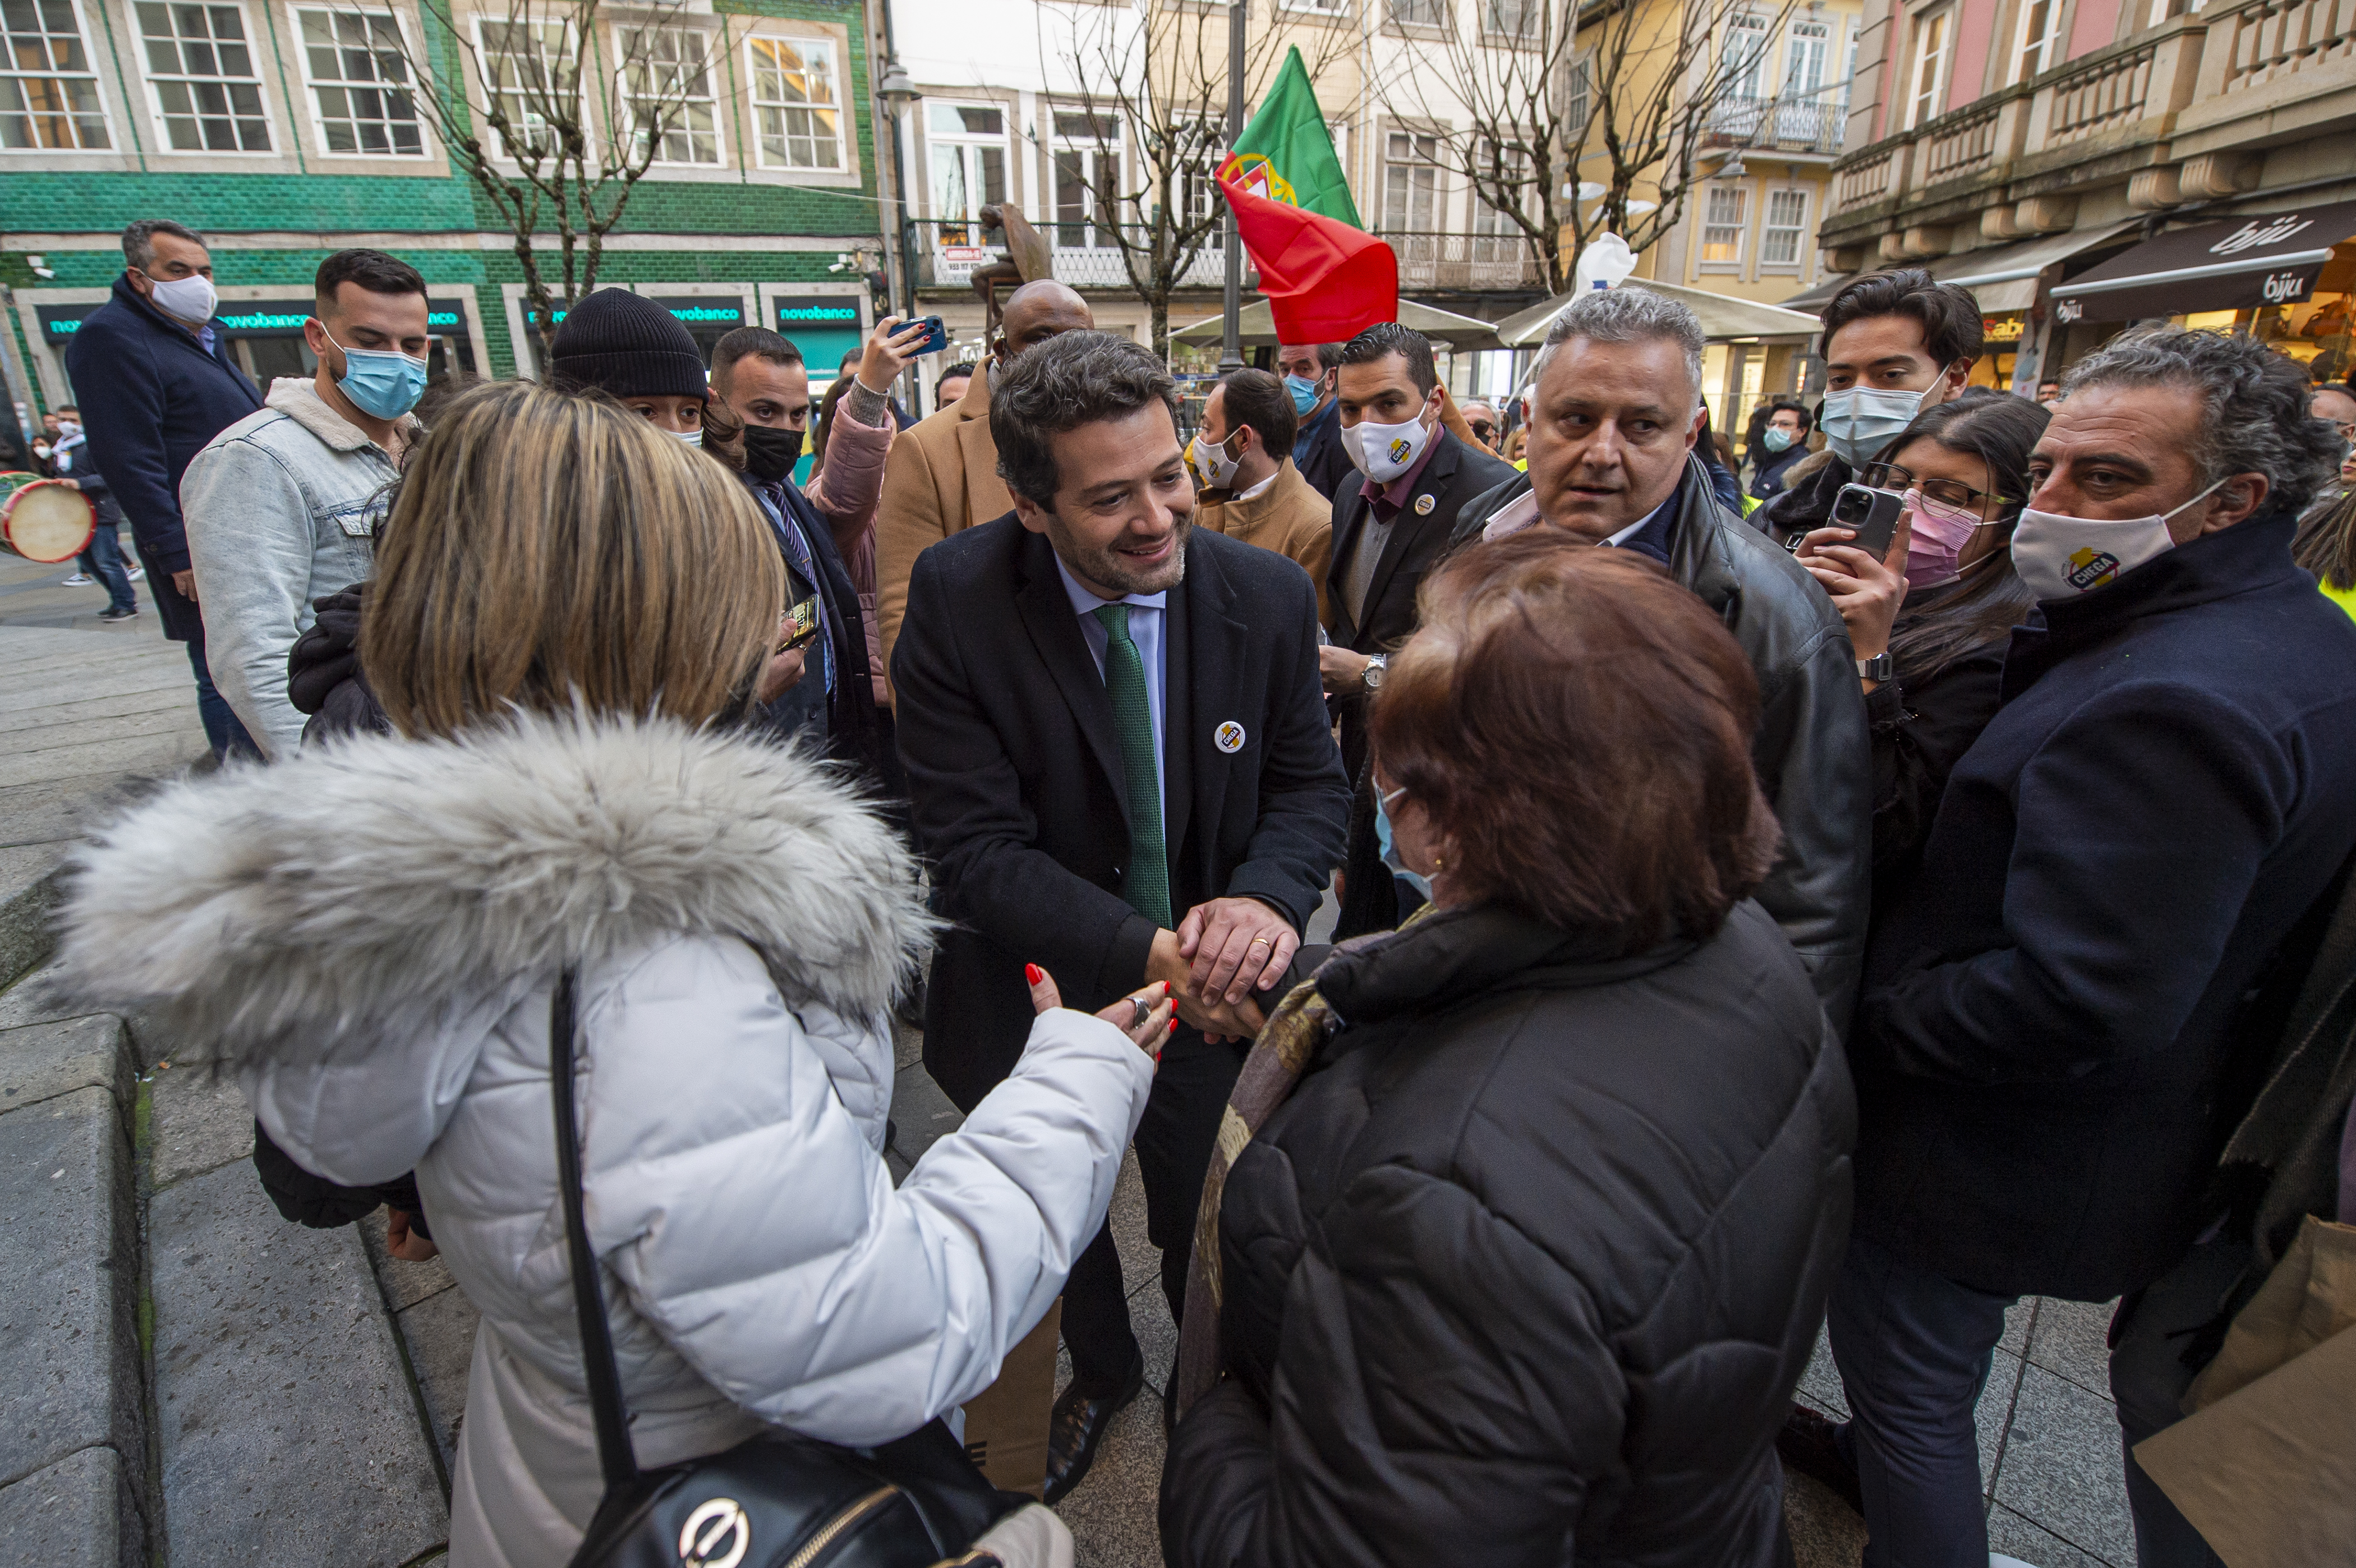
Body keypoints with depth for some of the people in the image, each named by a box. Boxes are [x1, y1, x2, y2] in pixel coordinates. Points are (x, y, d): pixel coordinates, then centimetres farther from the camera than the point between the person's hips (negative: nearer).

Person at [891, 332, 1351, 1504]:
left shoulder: (1269, 596, -15)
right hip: (1038, 996, 0)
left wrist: (1266, 895, -30)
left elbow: (1311, 783, -7)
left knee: (1205, 1232, 23)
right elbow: (977, 845, -23)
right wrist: (1148, 951, -35)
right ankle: (1103, 1371, 63)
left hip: (1211, 1000, 1)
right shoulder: (954, 602, -21)